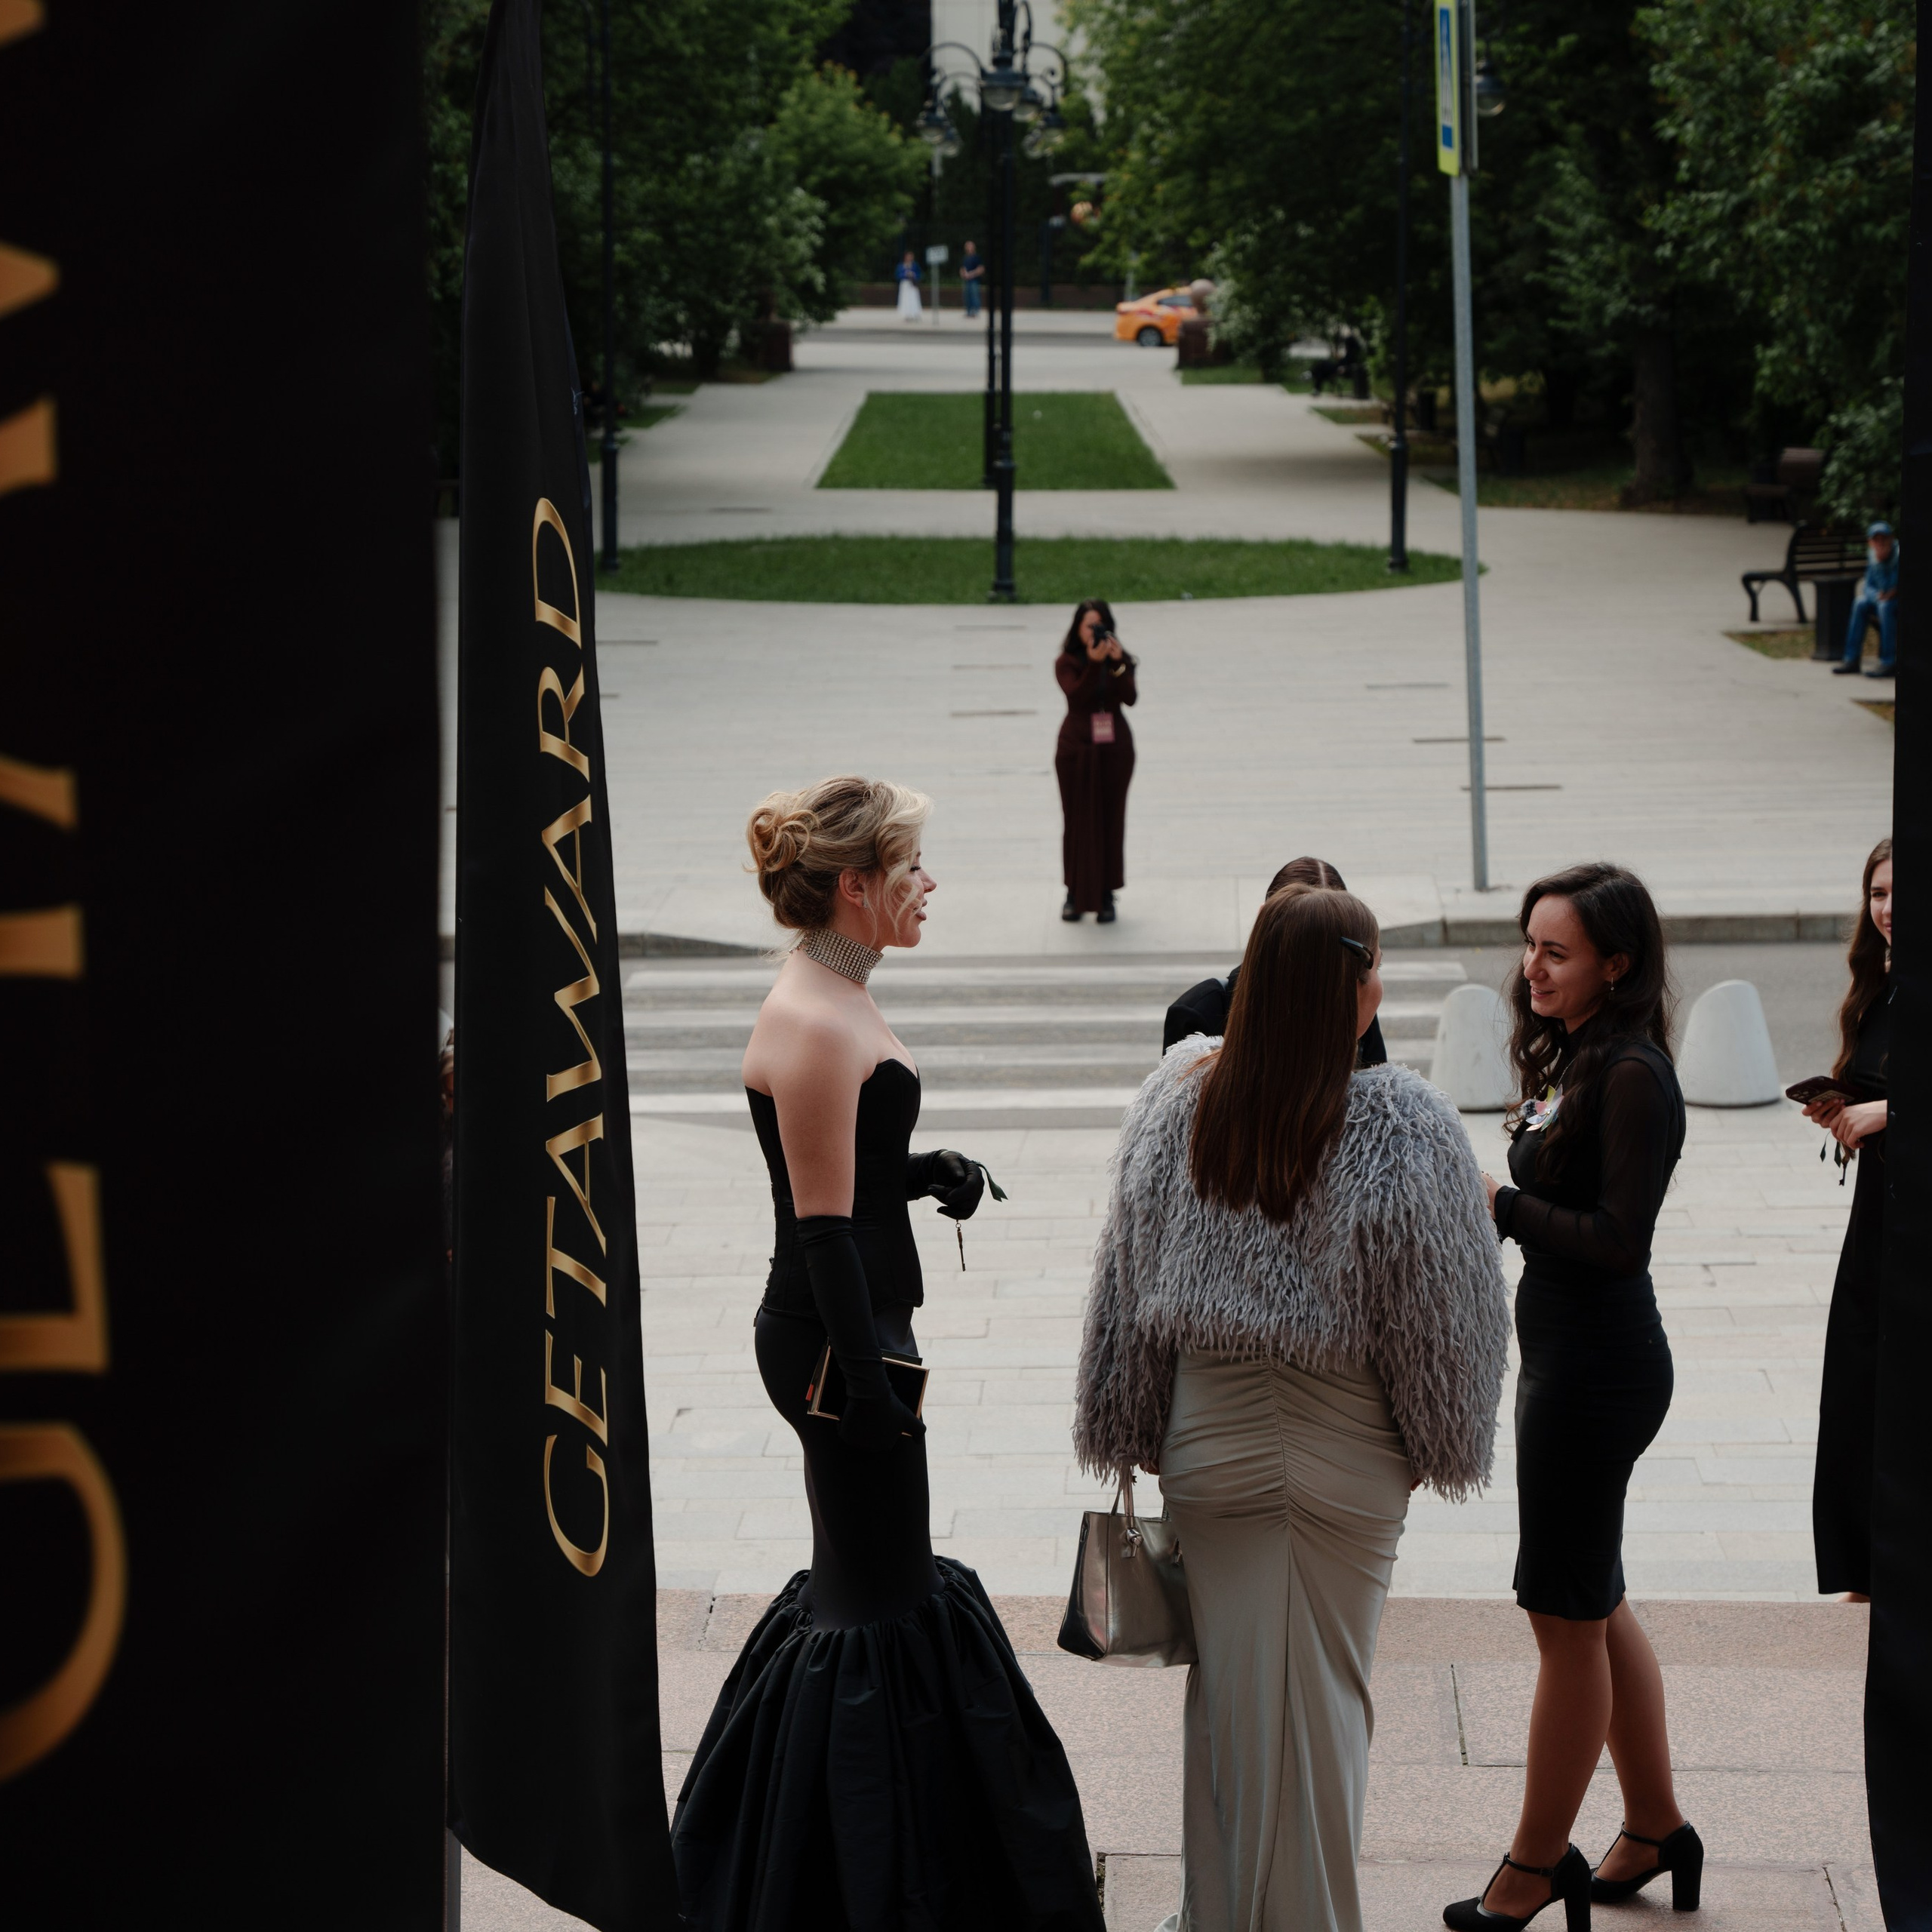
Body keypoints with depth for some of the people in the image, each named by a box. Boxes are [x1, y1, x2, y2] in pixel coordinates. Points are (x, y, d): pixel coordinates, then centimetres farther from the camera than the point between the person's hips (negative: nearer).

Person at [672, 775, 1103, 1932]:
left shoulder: (835, 1002, 11)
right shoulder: (814, 1026, -21)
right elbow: (822, 1224, -22)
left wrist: (925, 1174, 3)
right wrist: (868, 1382, -22)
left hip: (856, 1329, 11)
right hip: (838, 1342, -11)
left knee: (870, 1579, 20)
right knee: (878, 1607, -1)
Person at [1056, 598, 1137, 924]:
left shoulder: (1121, 661, 2)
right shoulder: (1066, 663, -4)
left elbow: (1129, 697, -13)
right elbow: (1077, 695, -21)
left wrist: (1117, 663, -25)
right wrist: (1094, 663, -32)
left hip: (1115, 749, 2)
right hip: (1077, 750, -2)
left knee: (1111, 821, 3)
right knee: (1079, 821, 2)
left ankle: (1106, 896, 10)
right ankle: (1076, 894, 11)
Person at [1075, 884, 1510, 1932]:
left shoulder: (1179, 1099, -7)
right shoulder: (1404, 1128, -17)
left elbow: (1128, 1284, 2)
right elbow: (1442, 1310, -9)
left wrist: (1131, 1434, 13)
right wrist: (1438, 1440, 6)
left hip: (1210, 1443, 3)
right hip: (1345, 1455, -2)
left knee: (1227, 1684, 14)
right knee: (1325, 1689, 10)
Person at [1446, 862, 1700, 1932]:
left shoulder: (1632, 1076, -20)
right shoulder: (1568, 1058, 8)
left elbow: (1619, 1241, -22)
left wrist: (1499, 1206, -17)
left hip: (1599, 1365, -10)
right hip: (1566, 1353, 10)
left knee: (1567, 1613, 2)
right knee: (1595, 1603, 19)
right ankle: (1656, 1827, 32)